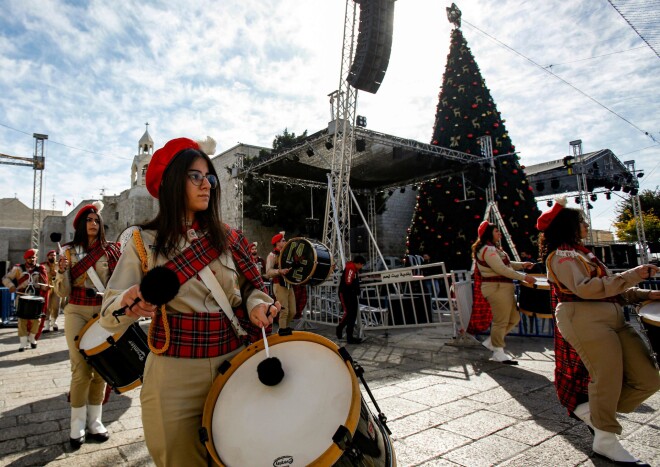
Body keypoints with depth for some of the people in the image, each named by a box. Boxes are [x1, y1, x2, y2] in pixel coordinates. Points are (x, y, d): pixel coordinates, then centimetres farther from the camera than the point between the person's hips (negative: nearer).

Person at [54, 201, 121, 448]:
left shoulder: (110, 249, 4)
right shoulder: (69, 250, 3)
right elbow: (62, 291, 0)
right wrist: (62, 270, -18)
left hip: (105, 313, 1)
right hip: (77, 313, -1)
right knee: (81, 369, -3)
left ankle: (94, 421, 18)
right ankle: (77, 425, 10)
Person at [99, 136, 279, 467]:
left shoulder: (227, 238, 2)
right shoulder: (144, 242, -4)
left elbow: (251, 286, 11)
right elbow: (109, 317, -6)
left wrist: (257, 306, -10)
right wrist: (129, 303, -28)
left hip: (235, 366, 3)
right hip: (175, 376, -2)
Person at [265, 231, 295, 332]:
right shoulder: (272, 255, -8)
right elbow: (268, 272, -21)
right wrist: (280, 271, -36)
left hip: (289, 285, 7)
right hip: (279, 286, -7)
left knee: (292, 311, 8)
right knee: (284, 311, -7)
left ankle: (287, 328, 26)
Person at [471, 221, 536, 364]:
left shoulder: (493, 248, 19)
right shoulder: (488, 249, -15)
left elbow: (506, 264, 23)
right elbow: (502, 269, -21)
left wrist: (522, 265, 7)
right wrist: (524, 277, -16)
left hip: (504, 288, 11)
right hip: (497, 288, -11)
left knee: (514, 318, 15)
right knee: (501, 321, -2)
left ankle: (491, 342, 23)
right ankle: (498, 353, 11)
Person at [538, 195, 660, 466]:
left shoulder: (580, 253, 23)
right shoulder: (561, 255, -6)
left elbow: (608, 289, 26)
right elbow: (585, 288, -20)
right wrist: (632, 276, -15)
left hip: (612, 319, 9)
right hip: (584, 319, -9)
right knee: (608, 378, -4)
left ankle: (591, 410, 21)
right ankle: (606, 441, 17)